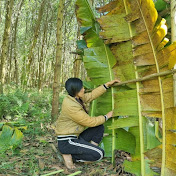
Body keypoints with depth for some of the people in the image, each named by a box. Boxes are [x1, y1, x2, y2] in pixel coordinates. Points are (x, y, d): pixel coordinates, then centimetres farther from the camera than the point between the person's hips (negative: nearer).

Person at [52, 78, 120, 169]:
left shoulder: (76, 98, 1)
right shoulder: (71, 106, -26)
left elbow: (92, 95, 13)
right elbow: (90, 122, -19)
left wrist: (107, 84, 11)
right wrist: (106, 117, -5)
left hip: (75, 137, 10)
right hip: (66, 142, -10)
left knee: (100, 127, 7)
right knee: (99, 154, -15)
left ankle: (90, 151, 8)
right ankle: (69, 155, -4)